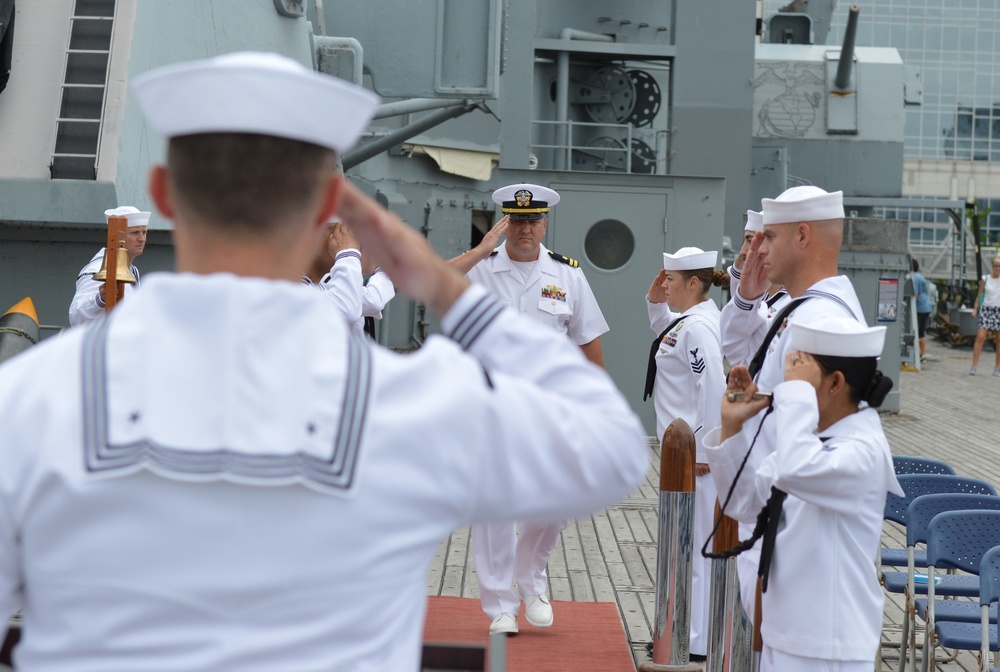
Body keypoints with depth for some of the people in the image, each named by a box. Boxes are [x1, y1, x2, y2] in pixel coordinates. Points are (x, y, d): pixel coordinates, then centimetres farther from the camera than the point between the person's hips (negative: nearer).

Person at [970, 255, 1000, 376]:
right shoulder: (985, 279, 4)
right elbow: (979, 294, 6)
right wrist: (975, 308, -1)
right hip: (986, 310, -1)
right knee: (980, 337, -11)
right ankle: (974, 366, -12)